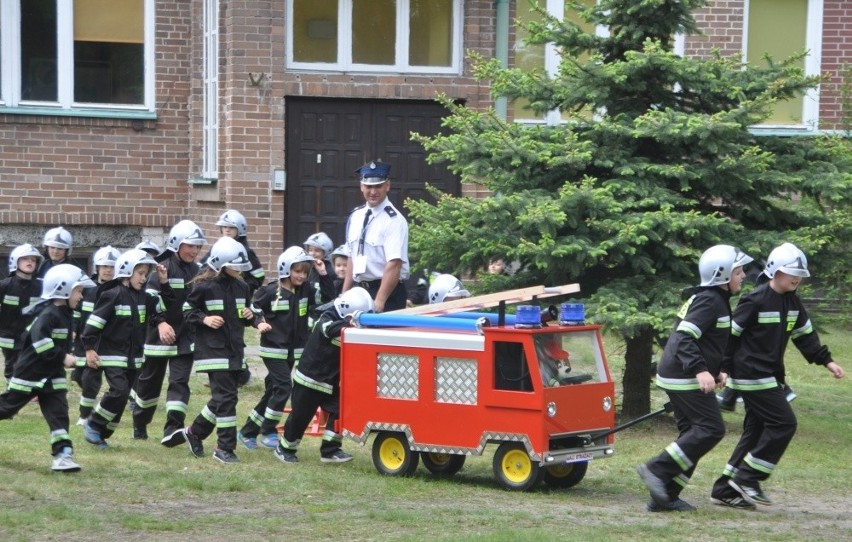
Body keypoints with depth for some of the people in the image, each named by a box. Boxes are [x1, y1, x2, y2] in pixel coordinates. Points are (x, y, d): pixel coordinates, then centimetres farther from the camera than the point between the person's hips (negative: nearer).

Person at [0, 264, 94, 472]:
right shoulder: (48, 314, -21)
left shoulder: (66, 315, 7)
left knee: (58, 412, -4)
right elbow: (39, 340, -34)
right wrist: (62, 356, -32)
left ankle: (62, 454, -10)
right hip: (30, 372, -8)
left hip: (52, 375, 8)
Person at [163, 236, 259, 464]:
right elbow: (187, 312, -3)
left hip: (235, 350, 7)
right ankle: (225, 448, -4)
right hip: (213, 349, -7)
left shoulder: (241, 286, 9)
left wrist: (249, 317, 0)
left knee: (223, 397, 11)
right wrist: (204, 319, -19)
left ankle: (194, 432, 29)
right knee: (225, 397, -11)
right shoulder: (204, 286, -10)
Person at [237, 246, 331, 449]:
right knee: (284, 387, -16)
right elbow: (252, 309, -2)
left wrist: (324, 274, -8)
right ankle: (268, 432, -4)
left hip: (294, 350, 6)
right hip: (273, 349, -6)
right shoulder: (270, 292, -11)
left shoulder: (306, 291, 3)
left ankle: (247, 432, 20)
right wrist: (259, 323, -19)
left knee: (272, 391, 10)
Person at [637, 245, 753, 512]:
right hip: (685, 378, -11)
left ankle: (665, 495, 10)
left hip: (680, 377, 11)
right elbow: (684, 338, -26)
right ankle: (657, 470, -12)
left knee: (693, 433, 10)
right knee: (711, 429, -11)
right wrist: (700, 371, -35)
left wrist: (718, 370, 16)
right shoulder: (709, 301, -16)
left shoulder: (716, 299, 18)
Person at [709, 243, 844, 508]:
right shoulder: (756, 300, -16)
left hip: (770, 376, 9)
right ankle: (746, 478, -6)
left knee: (756, 430, 8)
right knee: (783, 423, -13)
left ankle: (726, 489, 12)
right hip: (751, 374, -9)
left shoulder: (792, 302, 9)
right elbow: (730, 334, -14)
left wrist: (826, 360, 9)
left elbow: (804, 334, 18)